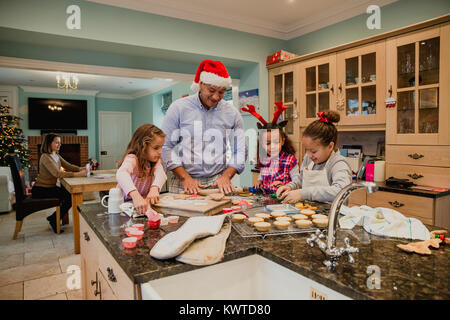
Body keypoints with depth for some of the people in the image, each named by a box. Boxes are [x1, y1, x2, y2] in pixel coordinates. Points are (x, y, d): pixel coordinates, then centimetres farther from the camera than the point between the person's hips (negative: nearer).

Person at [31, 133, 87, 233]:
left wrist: (81, 169, -16)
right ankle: (54, 220, -2)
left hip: (51, 187, 9)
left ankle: (54, 218, 9)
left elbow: (68, 166, 5)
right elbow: (57, 173, -31)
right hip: (40, 190, -9)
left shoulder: (56, 156, 10)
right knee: (69, 196, -20)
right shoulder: (45, 157, -19)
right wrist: (77, 174, -38)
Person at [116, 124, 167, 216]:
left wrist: (154, 188, -43)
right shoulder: (132, 159, -20)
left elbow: (160, 173, -21)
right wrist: (136, 196, -57)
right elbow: (121, 174, -41)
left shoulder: (155, 160, -1)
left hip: (145, 201, 4)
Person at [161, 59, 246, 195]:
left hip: (217, 183, 2)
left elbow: (239, 151, 10)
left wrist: (226, 176, -5)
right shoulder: (178, 107, 2)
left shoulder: (232, 113, 8)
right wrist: (185, 178, -8)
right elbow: (166, 147, 0)